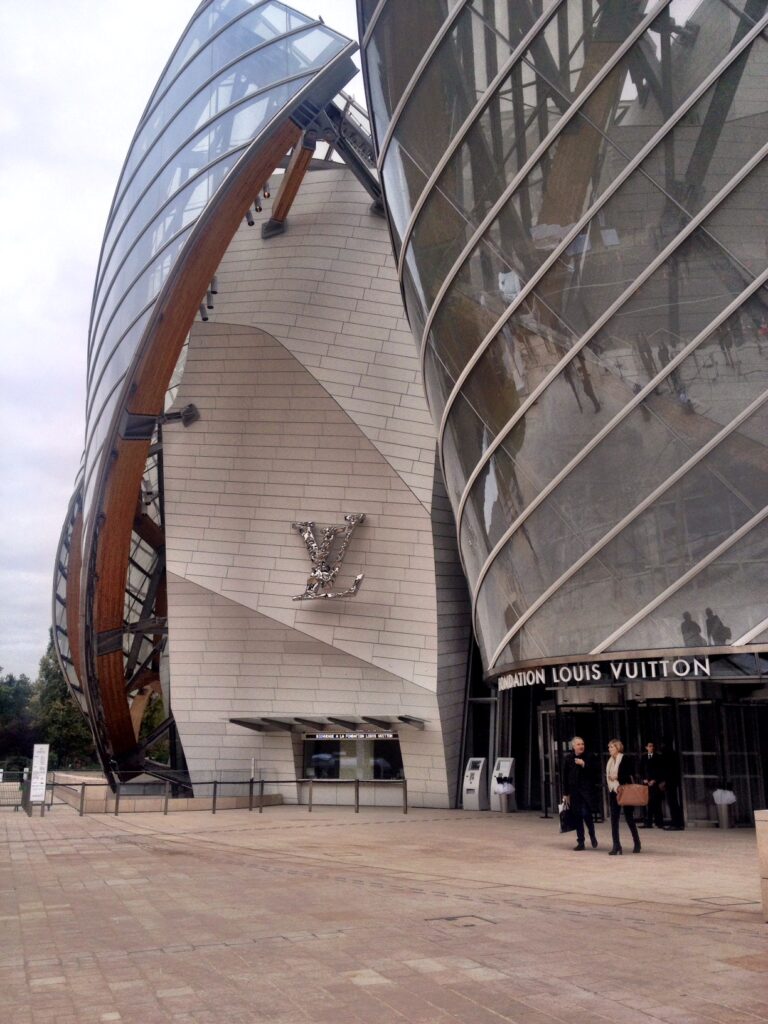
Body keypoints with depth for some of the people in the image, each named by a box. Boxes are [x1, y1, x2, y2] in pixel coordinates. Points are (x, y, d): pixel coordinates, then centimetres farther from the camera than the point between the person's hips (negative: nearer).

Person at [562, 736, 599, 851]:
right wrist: (565, 793, 6)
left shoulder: (589, 757, -3)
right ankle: (580, 842, 14)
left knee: (586, 814, -11)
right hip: (574, 791, 3)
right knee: (577, 816, 5)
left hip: (587, 790, -2)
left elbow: (594, 773, -5)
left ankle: (592, 835, 16)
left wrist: (584, 765, -18)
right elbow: (565, 776, 7)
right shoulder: (568, 758, 3)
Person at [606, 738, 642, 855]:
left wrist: (617, 777, -20)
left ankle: (637, 844, 19)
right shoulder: (610, 760, 10)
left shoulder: (625, 759, -9)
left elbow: (629, 776, -13)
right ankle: (616, 845, 2)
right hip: (613, 792, 6)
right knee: (614, 819, 1)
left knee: (629, 817, 3)